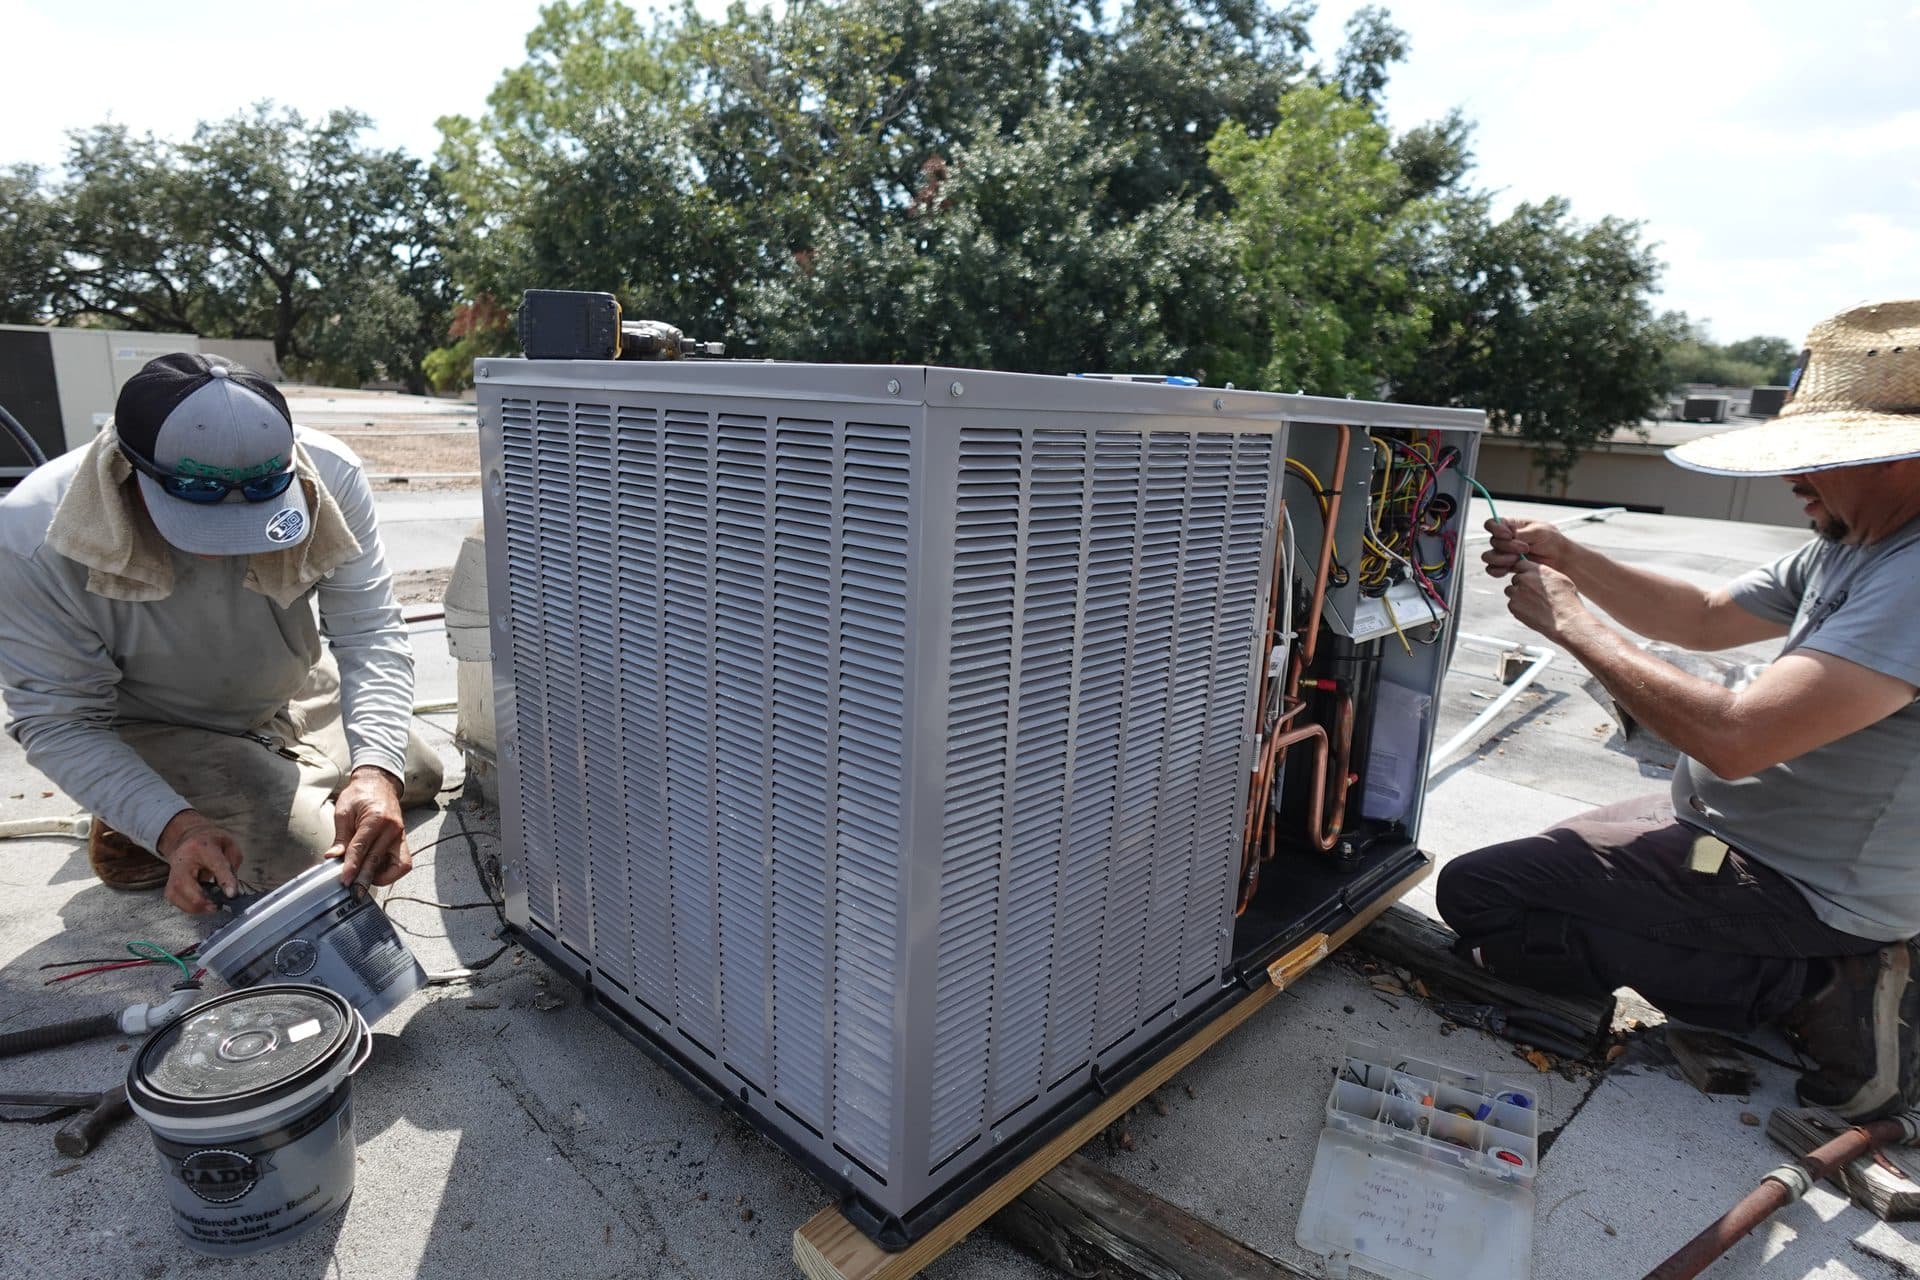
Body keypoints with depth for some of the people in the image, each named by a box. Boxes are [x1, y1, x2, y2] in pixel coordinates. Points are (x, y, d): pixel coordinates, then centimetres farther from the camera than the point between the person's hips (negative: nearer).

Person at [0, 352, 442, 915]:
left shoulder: (328, 476, -30)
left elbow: (370, 634, -28)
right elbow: (57, 721, -25)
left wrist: (376, 771, -44)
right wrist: (175, 828, -40)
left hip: (294, 695, 4)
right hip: (155, 732, -4)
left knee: (419, 778, 18)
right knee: (307, 854, -19)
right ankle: (131, 834, 7)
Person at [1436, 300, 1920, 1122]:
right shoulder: (1849, 550, 4)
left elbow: (1733, 738, -35)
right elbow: (1699, 618, 14)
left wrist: (1570, 623, -23)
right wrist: (1565, 556, -1)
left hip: (1801, 888, -10)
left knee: (1475, 894, -14)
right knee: (1537, 865, 27)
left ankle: (1805, 992, -8)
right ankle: (1820, 971, 14)